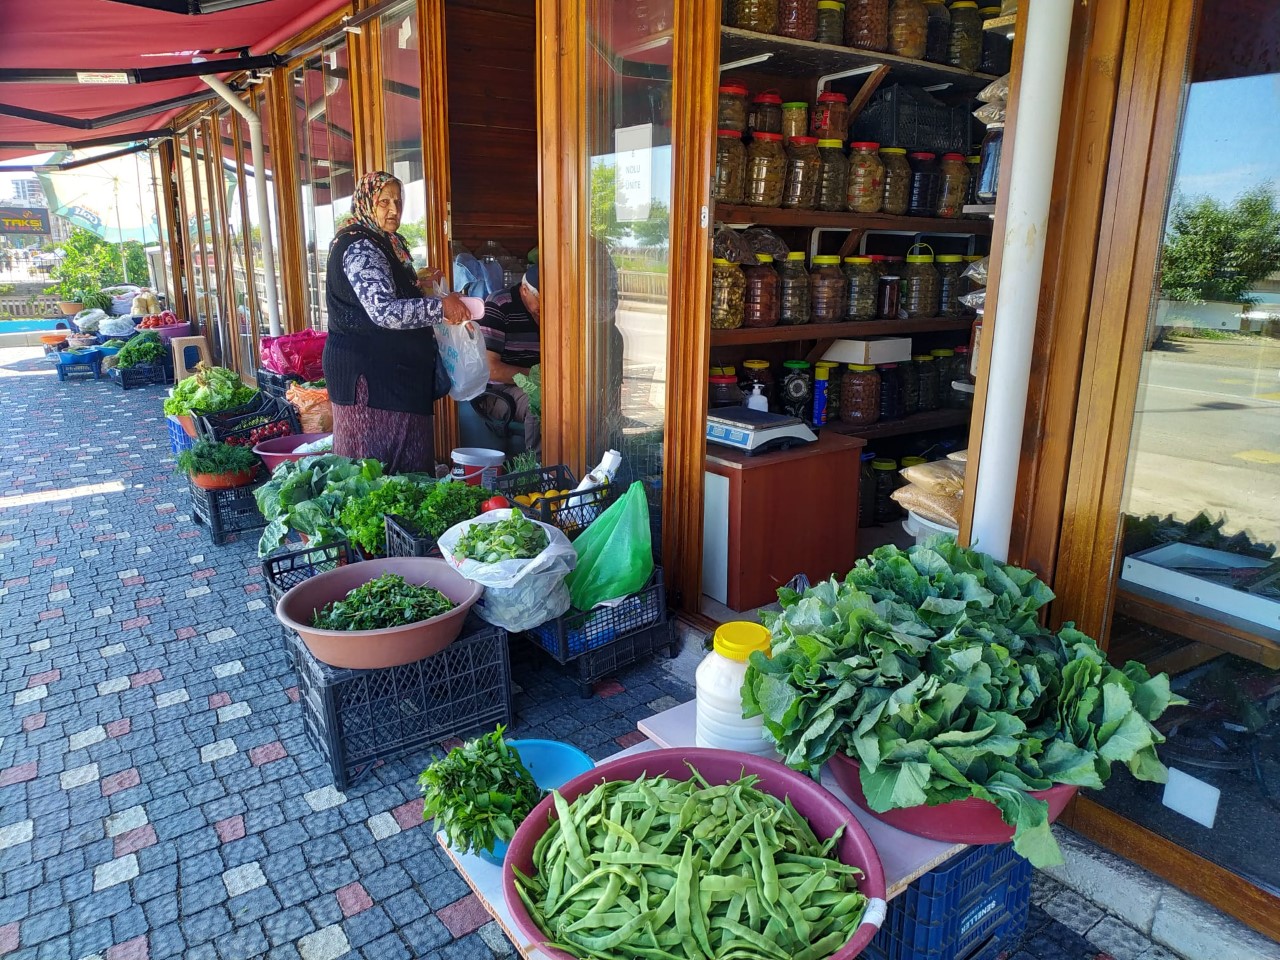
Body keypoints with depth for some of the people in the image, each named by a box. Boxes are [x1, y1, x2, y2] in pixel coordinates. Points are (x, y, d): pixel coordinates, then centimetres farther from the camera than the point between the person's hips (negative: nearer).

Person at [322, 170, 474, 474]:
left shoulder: (387, 243, 17)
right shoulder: (360, 248, -14)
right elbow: (384, 312, -26)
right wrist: (440, 306, -22)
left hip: (391, 369, 10)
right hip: (368, 372, -10)